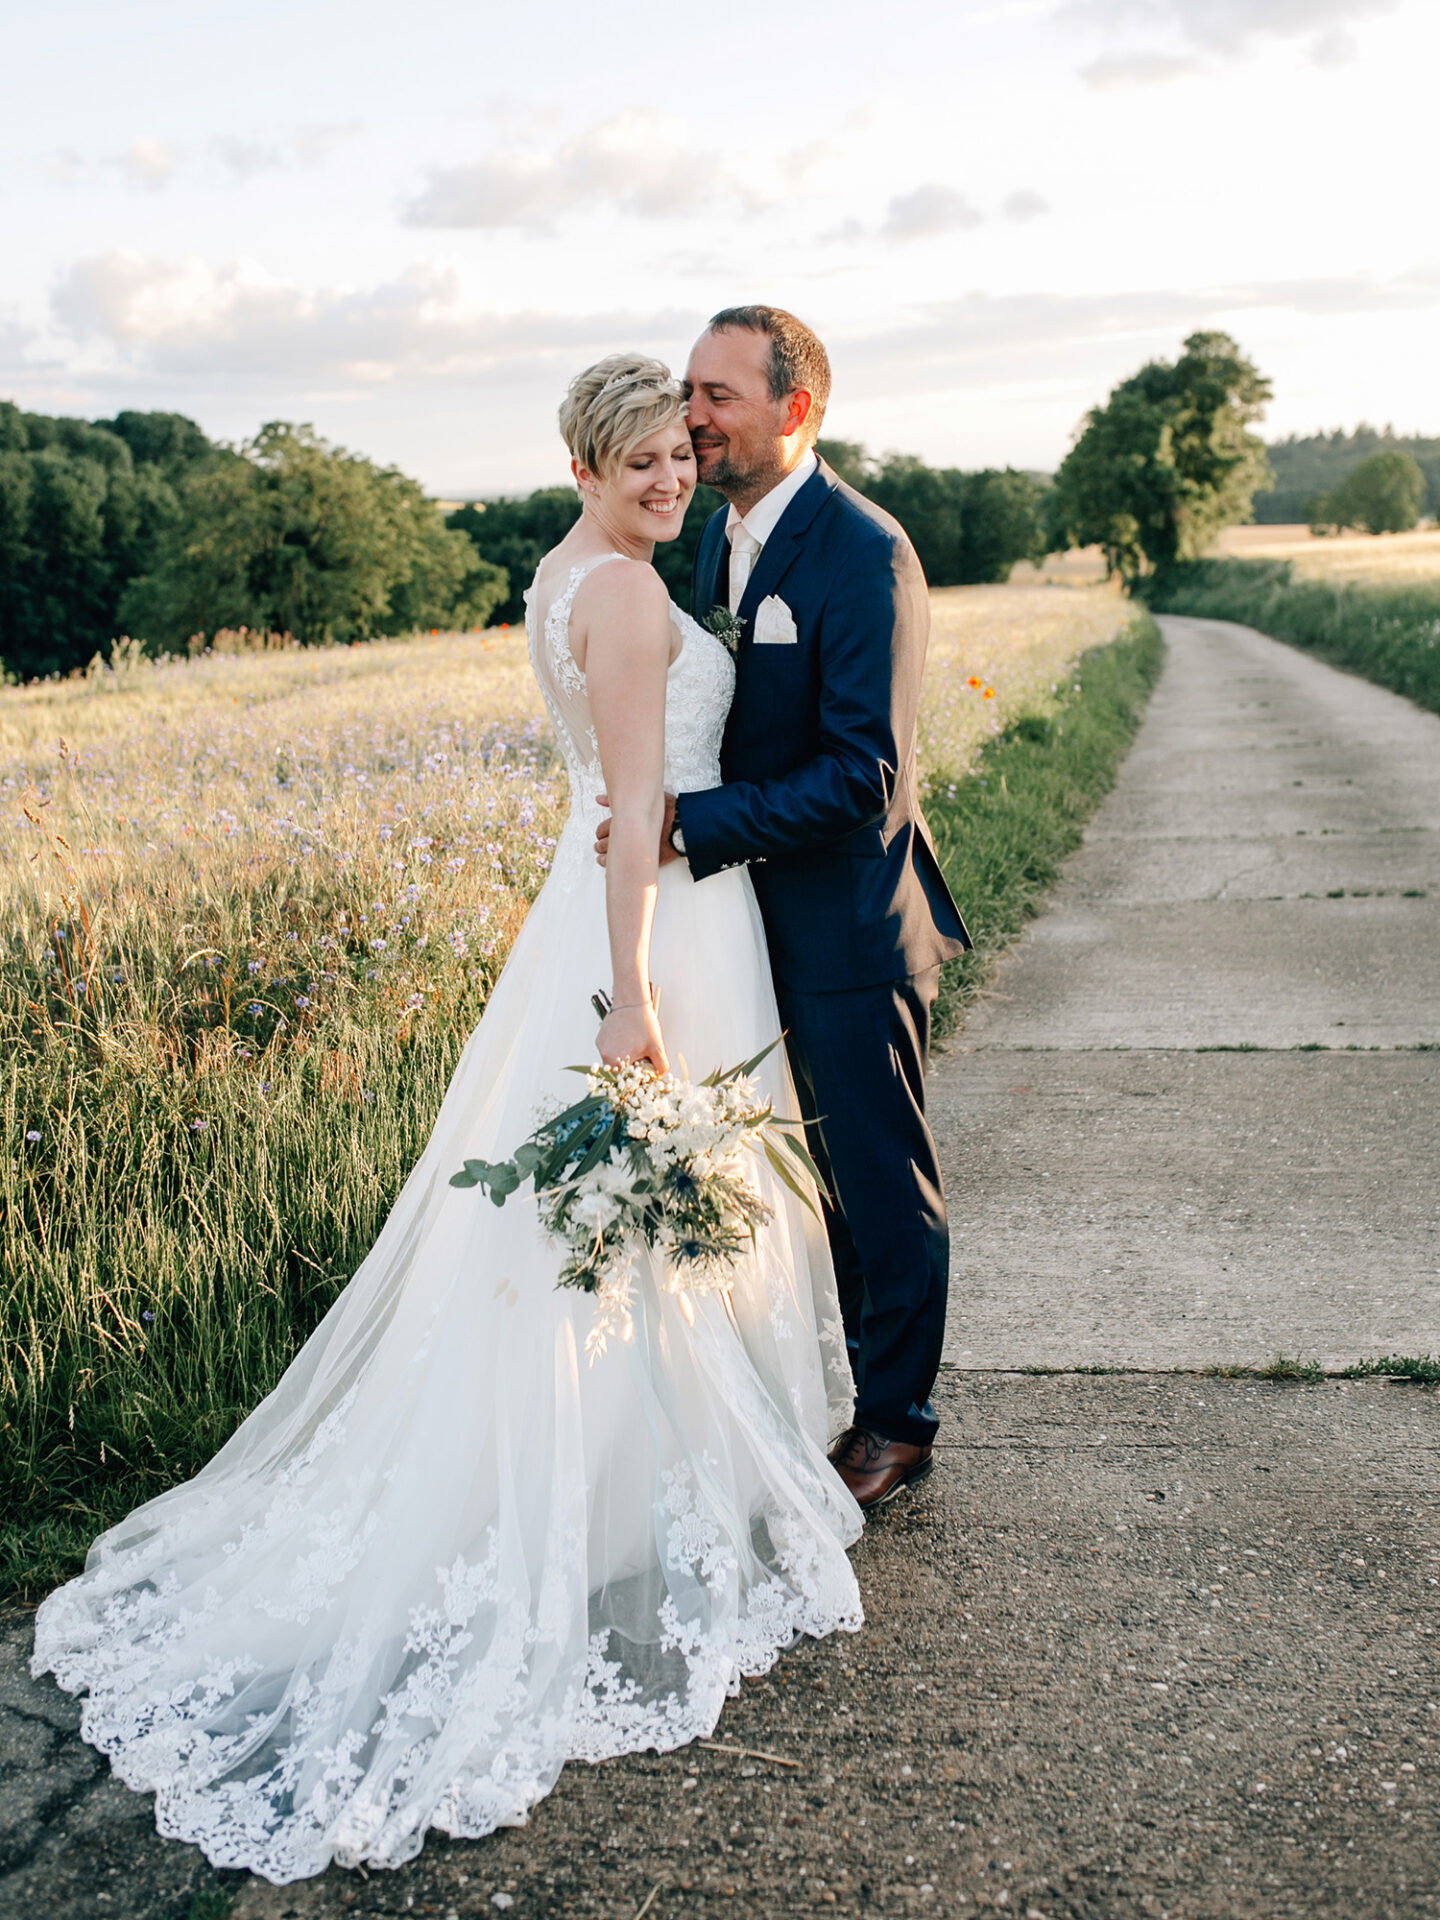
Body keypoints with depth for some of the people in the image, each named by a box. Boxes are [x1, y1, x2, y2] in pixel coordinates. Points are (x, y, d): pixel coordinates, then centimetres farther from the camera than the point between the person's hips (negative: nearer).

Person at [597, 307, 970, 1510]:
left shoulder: (863, 553, -19)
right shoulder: (724, 534, 8)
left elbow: (864, 775, -25)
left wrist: (690, 825, -25)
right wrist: (680, 820, 4)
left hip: (848, 925, -8)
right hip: (762, 913, 8)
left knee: (883, 1183, 7)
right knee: (808, 1172, 19)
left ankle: (894, 1422, 25)